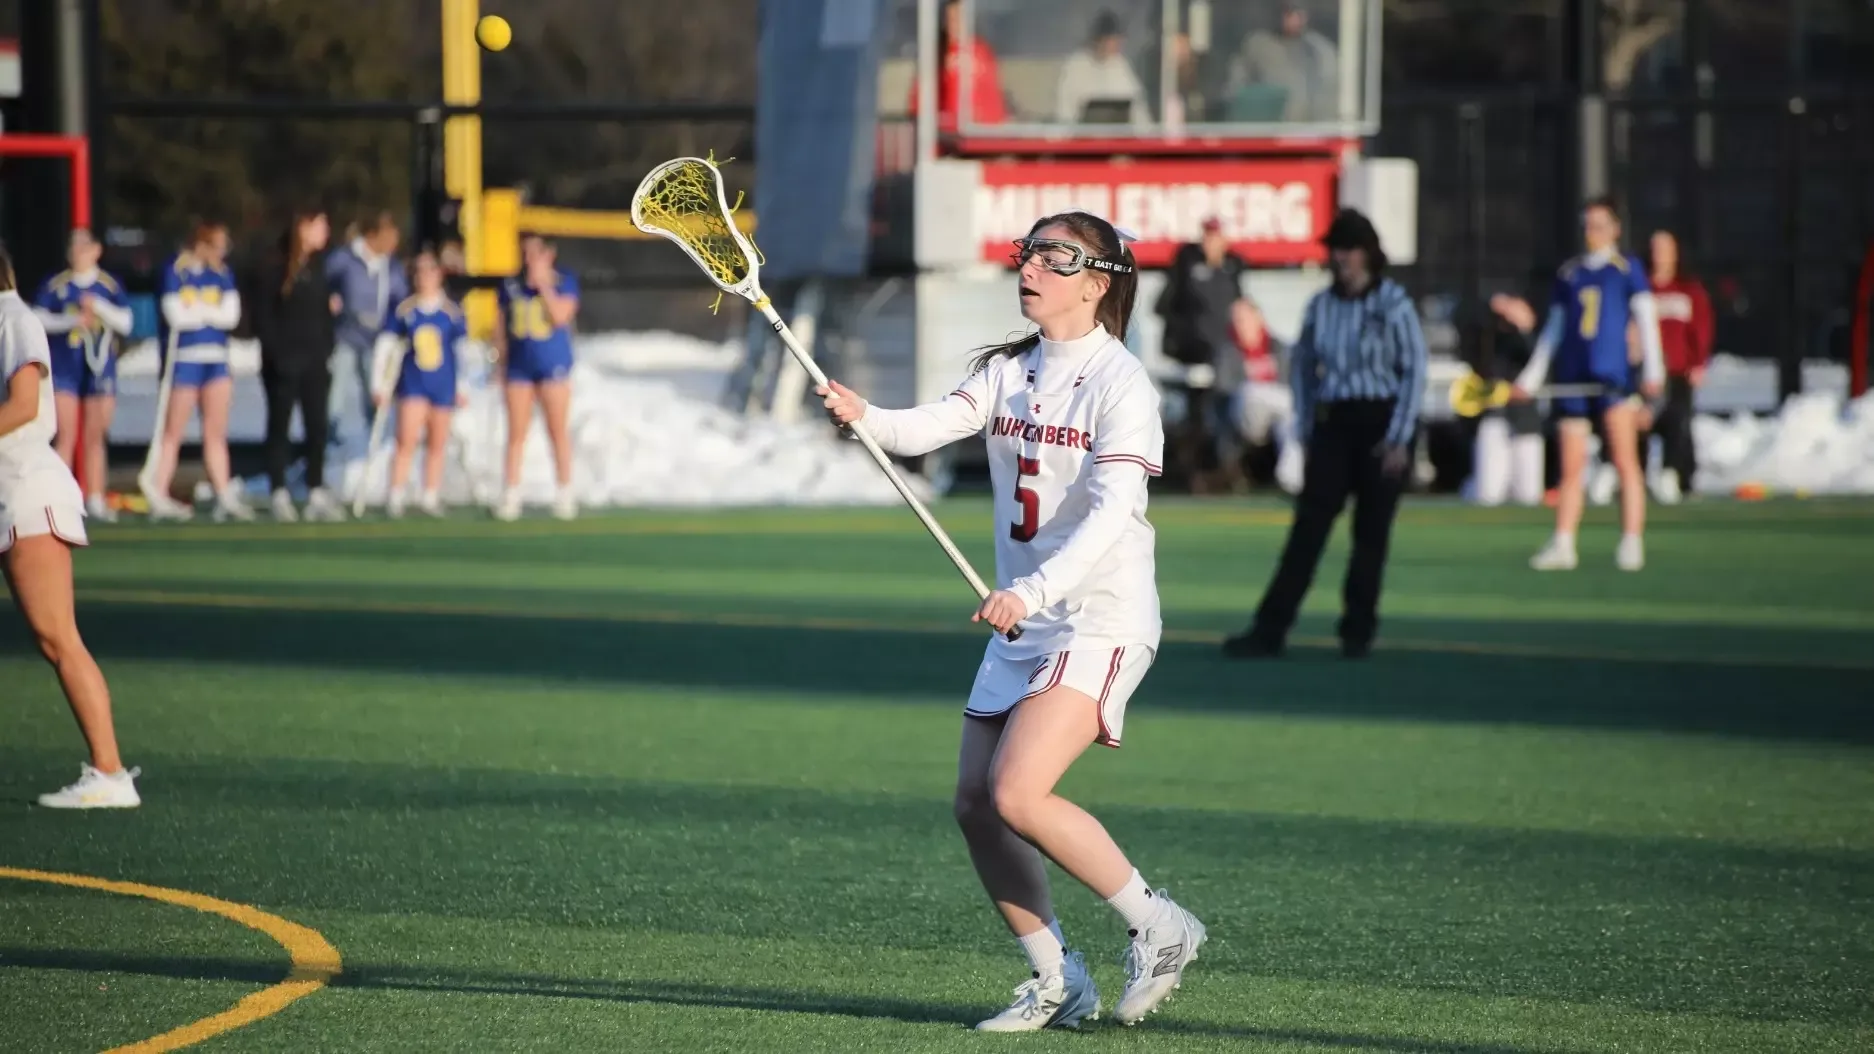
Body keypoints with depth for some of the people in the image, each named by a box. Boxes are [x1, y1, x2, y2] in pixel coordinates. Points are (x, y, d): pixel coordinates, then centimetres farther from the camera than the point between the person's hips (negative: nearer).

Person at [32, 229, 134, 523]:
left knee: (95, 437, 8)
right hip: (63, 369, -2)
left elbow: (126, 323, 0)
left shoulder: (111, 286, 6)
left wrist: (99, 308, -14)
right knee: (66, 435, -8)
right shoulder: (55, 285, 2)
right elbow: (39, 319, -3)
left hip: (100, 367, 2)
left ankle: (95, 499, 15)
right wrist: (70, 321, -16)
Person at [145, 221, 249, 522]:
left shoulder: (223, 274, 10)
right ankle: (158, 498, 3)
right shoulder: (175, 271, -6)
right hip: (184, 359, -5)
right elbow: (177, 316, -17)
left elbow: (232, 315, -1)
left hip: (216, 360, 5)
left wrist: (197, 309, -10)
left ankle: (225, 497, 5)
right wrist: (212, 312, -5)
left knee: (217, 432, 5)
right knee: (173, 432, -2)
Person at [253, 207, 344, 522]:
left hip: (315, 359, 5)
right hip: (284, 362, -5)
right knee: (280, 427, 1)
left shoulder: (319, 268, 11)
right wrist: (276, 354, -16)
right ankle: (280, 496, 3)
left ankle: (316, 495, 8)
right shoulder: (274, 270, -7)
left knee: (317, 427, 4)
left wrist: (327, 350, 6)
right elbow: (262, 317, -9)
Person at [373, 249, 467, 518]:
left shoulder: (452, 312, 1)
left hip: (443, 385, 2)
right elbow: (386, 346, 2)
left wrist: (463, 387, 4)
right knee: (407, 440, -12)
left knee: (437, 445, 7)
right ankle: (395, 499, -8)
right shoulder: (404, 311, -1)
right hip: (413, 383, -2)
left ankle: (431, 498, 16)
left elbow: (463, 351, 6)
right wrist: (380, 383, -1)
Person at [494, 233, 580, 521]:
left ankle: (565, 495, 8)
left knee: (558, 431, 3)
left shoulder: (564, 283, -2)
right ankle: (510, 497, 5)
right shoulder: (511, 286, 6)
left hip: (552, 366, -3)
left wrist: (542, 283, -16)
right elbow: (500, 327, 12)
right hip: (519, 366, 3)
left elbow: (560, 314, -18)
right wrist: (501, 358, 7)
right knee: (516, 433, 3)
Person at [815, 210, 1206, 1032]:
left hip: (1100, 619, -8)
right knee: (976, 805, 6)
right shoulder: (1008, 371, 9)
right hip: (1023, 622, 8)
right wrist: (863, 417, -29)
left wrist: (1035, 589, -35)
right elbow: (931, 425, -7)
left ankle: (1158, 927, -3)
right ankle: (1058, 983, 19)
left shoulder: (1117, 380, -12)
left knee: (1017, 794, -20)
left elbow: (1113, 510, -23)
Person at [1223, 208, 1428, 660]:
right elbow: (1302, 364, 16)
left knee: (1371, 531, 2)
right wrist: (1306, 427, 9)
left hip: (1382, 422, -3)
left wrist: (1399, 439, -11)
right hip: (1333, 423, 3)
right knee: (1308, 525, -4)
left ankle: (1358, 630, 14)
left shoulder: (1393, 305, -7)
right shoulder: (1320, 307, 6)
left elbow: (1414, 371, -7)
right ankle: (1269, 630, -9)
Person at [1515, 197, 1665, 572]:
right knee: (1571, 468, 1)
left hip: (1613, 374, -3)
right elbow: (1553, 329, 21)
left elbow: (1646, 320, 2)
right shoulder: (1567, 274, 16)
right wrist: (1531, 378, 18)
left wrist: (1653, 371, -9)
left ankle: (1631, 544, -7)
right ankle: (1562, 546, 2)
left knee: (1625, 460, -8)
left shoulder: (1627, 269, 7)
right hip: (1571, 379, 3)